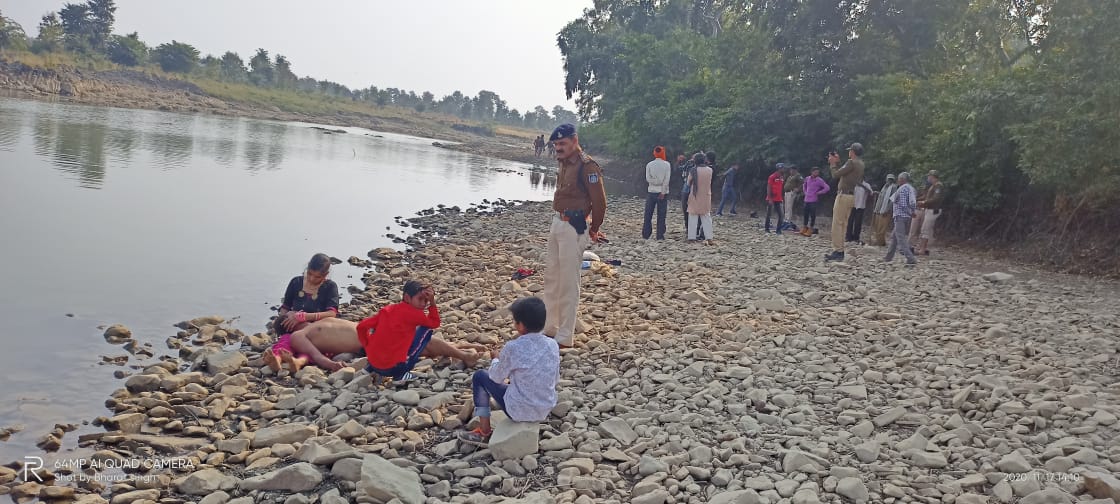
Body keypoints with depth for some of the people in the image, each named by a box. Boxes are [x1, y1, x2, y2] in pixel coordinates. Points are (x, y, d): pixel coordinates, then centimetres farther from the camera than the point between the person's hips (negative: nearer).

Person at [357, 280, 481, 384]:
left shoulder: (387, 310, 9)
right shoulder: (412, 313, -9)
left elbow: (361, 327, 5)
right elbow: (435, 323, 4)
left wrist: (368, 347, 13)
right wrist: (432, 302, 2)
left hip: (373, 364, 7)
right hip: (394, 367, -7)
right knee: (426, 332, 7)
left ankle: (456, 351, 41)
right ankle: (465, 357, 13)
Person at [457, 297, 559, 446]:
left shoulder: (513, 348, -19)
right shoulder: (553, 345, -5)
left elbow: (497, 377, -4)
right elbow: (556, 380, 7)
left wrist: (496, 358, 17)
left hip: (519, 412, -5)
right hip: (546, 411, 5)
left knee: (480, 376, 11)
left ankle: (485, 433, 16)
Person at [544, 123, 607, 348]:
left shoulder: (587, 167, -16)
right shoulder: (564, 165, 12)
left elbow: (599, 201, -14)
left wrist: (593, 230, -3)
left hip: (573, 228, -10)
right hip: (557, 223, 10)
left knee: (568, 283, -4)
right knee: (551, 278, 16)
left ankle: (565, 336, 4)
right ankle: (550, 327, 28)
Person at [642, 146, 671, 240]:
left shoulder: (649, 164, 0)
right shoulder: (666, 165, -3)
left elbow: (648, 178, -8)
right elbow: (666, 180, -8)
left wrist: (655, 181, -1)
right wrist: (663, 192, -8)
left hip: (651, 192, 1)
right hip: (662, 192, -1)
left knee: (648, 215, 7)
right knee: (661, 216, 3)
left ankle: (646, 234, 5)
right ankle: (660, 235, 1)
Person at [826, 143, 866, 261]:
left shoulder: (852, 162, -15)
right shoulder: (860, 164, 14)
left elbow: (836, 174, -14)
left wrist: (832, 163, 2)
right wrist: (837, 162, 21)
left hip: (844, 195, -9)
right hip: (851, 196, 9)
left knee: (837, 224, -8)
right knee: (843, 224, 11)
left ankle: (837, 251, -11)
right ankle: (840, 251, 12)